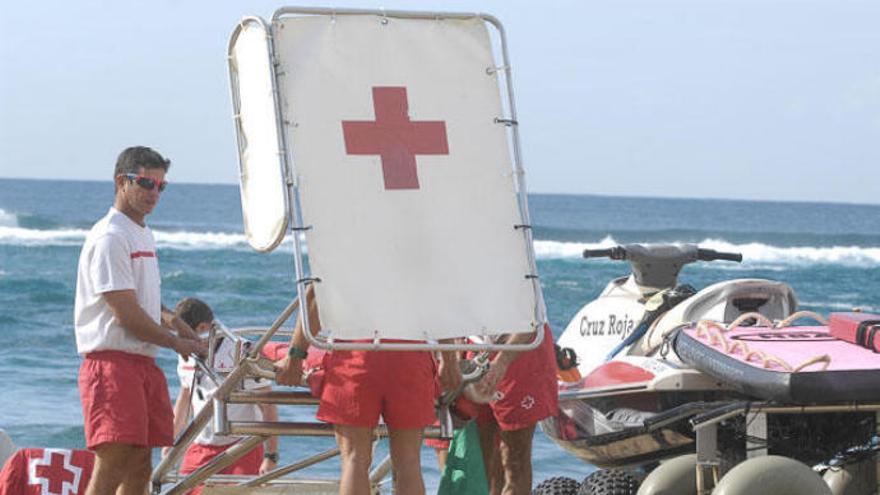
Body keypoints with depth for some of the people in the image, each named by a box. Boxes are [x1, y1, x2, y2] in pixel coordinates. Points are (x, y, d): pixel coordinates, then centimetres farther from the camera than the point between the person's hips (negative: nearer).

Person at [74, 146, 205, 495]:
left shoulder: (143, 234, 20)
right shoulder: (110, 238, -12)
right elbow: (128, 315, -16)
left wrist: (171, 320, 9)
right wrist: (177, 342, -5)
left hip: (144, 362, 10)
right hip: (111, 360, -10)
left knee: (139, 465, 8)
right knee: (113, 463, -17)